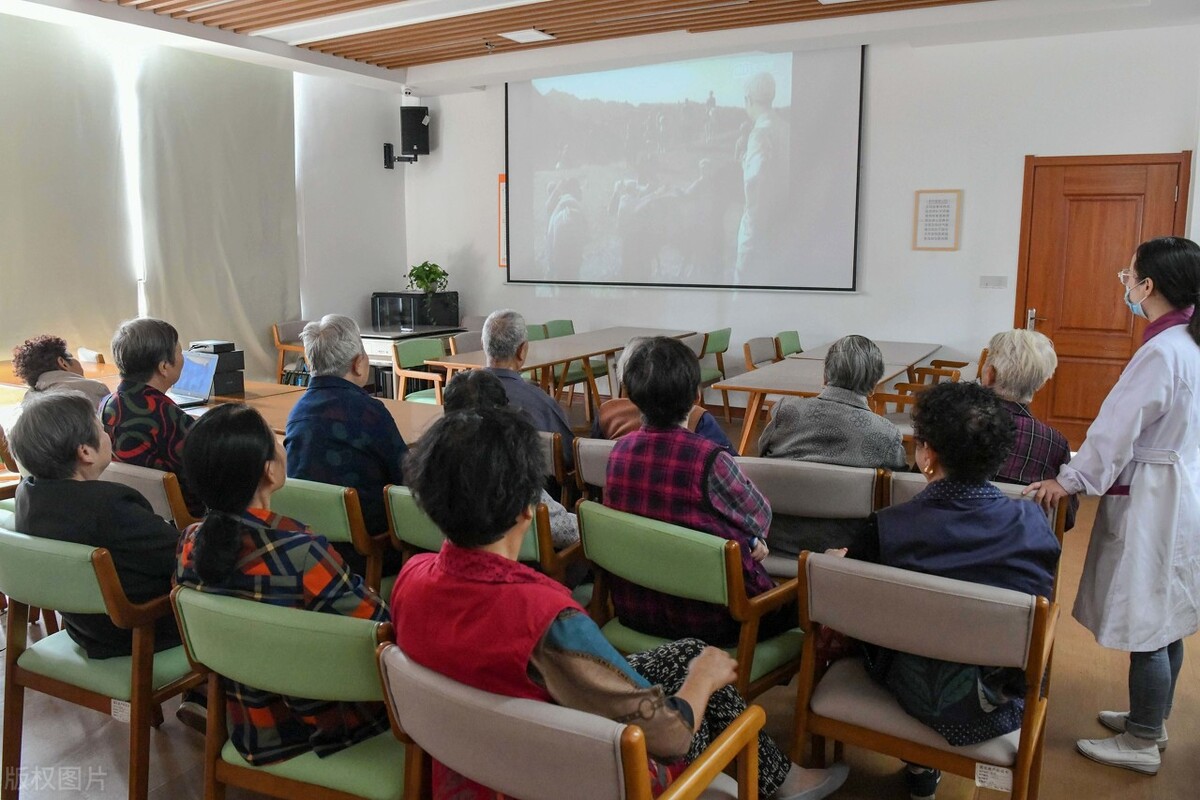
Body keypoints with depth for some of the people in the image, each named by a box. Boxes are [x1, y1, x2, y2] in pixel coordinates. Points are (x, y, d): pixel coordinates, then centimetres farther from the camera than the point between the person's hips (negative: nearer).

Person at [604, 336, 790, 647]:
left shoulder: (619, 451, -8)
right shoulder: (708, 459, -26)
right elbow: (759, 515, -8)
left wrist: (743, 540, 6)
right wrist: (750, 539, 15)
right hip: (706, 620, -6)